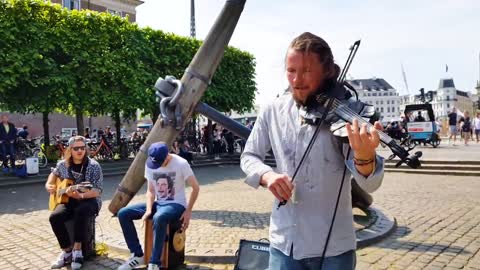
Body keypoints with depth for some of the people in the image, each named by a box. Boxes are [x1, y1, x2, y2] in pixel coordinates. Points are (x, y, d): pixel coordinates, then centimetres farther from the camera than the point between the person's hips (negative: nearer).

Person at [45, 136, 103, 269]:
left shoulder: (93, 166, -11)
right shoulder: (63, 164, 3)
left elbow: (97, 190, -16)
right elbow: (54, 173, 27)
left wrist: (81, 195, -32)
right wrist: (49, 185, 7)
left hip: (89, 200, -4)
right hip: (68, 200, 4)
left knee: (81, 211, -38)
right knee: (54, 217, -25)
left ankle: (77, 250, -22)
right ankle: (67, 251, -7)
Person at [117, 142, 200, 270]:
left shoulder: (181, 164, -16)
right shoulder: (149, 164, -1)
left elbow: (196, 188, -10)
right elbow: (151, 191, 6)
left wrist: (188, 211, -13)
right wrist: (148, 210, -11)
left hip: (176, 204, -6)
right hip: (158, 203, 6)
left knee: (159, 218, -40)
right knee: (123, 213, -9)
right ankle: (138, 255, -1)